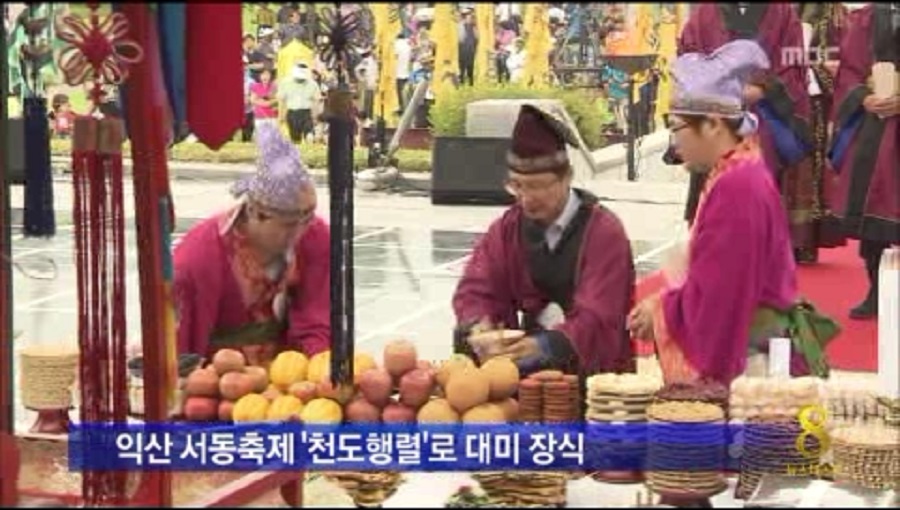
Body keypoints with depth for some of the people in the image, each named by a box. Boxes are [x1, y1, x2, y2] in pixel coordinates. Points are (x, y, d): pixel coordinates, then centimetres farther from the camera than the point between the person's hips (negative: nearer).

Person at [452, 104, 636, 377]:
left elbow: (596, 317, -19)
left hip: (596, 372, -5)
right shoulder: (508, 227, 7)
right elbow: (476, 290, 2)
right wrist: (478, 327, -22)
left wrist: (547, 345, -38)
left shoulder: (604, 232, -10)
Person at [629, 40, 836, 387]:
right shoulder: (739, 174, 10)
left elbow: (714, 296, -21)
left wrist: (661, 311, -6)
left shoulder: (735, 188, -21)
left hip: (750, 360, -9)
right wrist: (665, 303, 4)